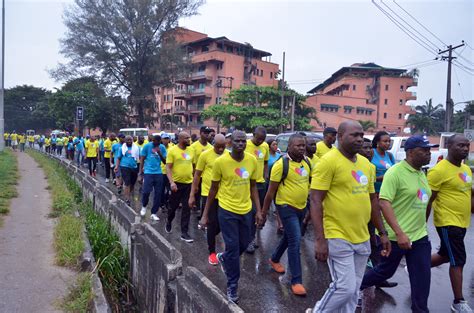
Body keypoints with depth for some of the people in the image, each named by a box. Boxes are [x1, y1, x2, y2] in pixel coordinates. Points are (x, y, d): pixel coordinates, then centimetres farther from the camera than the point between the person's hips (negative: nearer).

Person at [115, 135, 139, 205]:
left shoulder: (136, 148, 8)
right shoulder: (122, 148, 6)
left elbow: (140, 157, 10)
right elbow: (119, 158, 8)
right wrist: (116, 166, -4)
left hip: (134, 167, 3)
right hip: (125, 167, -3)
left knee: (132, 183, 12)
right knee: (127, 183, -11)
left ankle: (130, 196, 29)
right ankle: (127, 199, -11)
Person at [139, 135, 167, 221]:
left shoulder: (162, 147, 4)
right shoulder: (147, 146, -2)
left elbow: (165, 161, 3)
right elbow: (142, 159, 2)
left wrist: (159, 153, -13)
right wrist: (141, 172, -1)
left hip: (158, 173, 3)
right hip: (148, 172, -3)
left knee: (158, 194, 3)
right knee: (146, 191, -11)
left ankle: (153, 213, 16)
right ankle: (144, 206, 20)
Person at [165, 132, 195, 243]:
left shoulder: (191, 150, 4)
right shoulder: (172, 150, -9)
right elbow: (168, 168, -10)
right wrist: (171, 182, -20)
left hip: (189, 183, 3)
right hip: (177, 183, -3)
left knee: (187, 209, 3)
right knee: (173, 206, 12)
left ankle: (184, 233, 11)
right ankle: (169, 222, 42)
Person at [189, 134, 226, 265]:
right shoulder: (205, 154, -9)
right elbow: (197, 175, -3)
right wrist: (192, 195, -3)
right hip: (209, 193, -3)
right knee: (213, 223, 1)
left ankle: (210, 237, 42)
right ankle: (212, 252, 19)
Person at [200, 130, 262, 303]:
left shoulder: (252, 160, -4)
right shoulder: (220, 161, -15)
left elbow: (253, 186, 7)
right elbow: (213, 189, -4)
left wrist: (259, 210, 4)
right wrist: (205, 214, -1)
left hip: (246, 210, 4)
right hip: (227, 211, -4)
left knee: (244, 244, 16)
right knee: (233, 247, 2)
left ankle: (224, 258, 49)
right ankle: (232, 286, 22)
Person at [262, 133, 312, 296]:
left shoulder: (307, 162, 1)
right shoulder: (281, 164, -18)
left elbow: (312, 182, 16)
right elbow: (271, 191, -13)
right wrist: (264, 211, -9)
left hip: (301, 206, 7)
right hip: (287, 207, -7)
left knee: (288, 237, 21)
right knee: (295, 241, -8)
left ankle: (274, 259, 46)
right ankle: (296, 280, 4)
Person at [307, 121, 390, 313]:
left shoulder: (366, 164, 10)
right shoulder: (328, 161, -13)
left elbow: (372, 200, 18)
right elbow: (316, 201, -16)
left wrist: (382, 233, 16)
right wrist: (320, 239, -21)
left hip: (362, 239, 7)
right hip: (338, 238, -7)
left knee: (353, 290, 15)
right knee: (345, 288, -4)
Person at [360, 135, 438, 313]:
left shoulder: (421, 174, 10)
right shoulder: (395, 172, -17)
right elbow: (384, 203, -24)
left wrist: (420, 227, 19)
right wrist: (399, 233, -29)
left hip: (420, 236, 7)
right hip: (396, 236, -7)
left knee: (422, 278, 8)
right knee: (385, 271, 10)